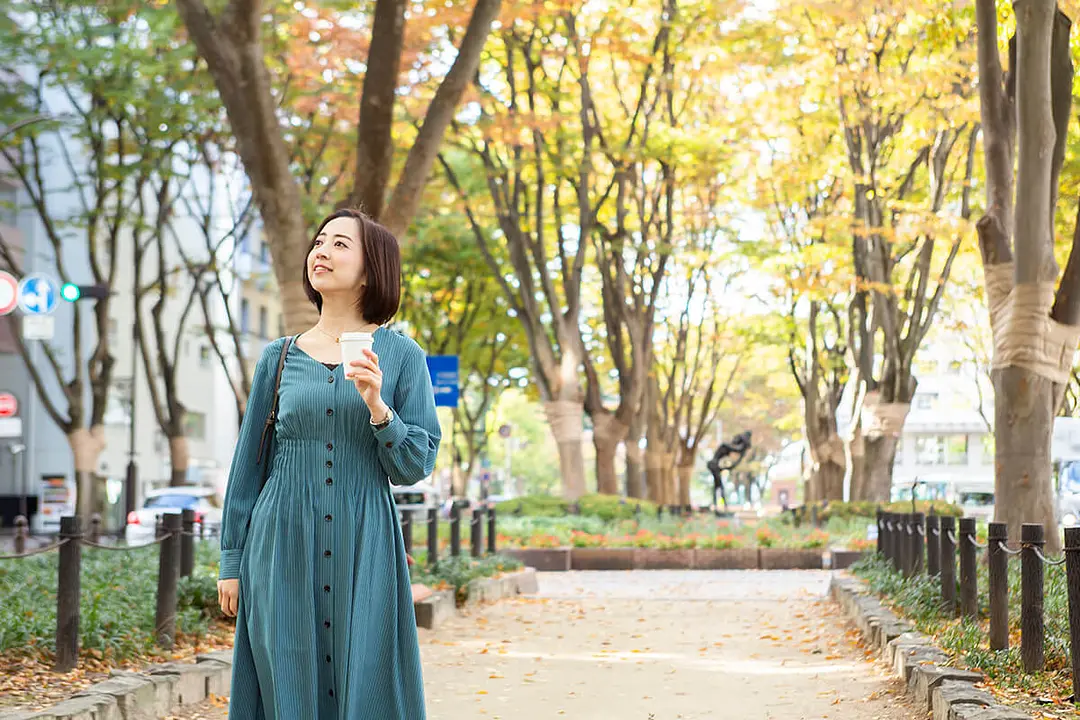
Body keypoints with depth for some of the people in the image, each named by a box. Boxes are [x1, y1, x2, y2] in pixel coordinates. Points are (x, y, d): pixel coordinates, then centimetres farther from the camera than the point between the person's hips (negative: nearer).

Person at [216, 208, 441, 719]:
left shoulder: (401, 356, 2)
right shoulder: (278, 359, 6)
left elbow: (416, 466, -1)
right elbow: (248, 465, 10)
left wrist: (377, 406, -17)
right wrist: (231, 561, 8)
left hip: (364, 554, -1)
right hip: (283, 550, 1)